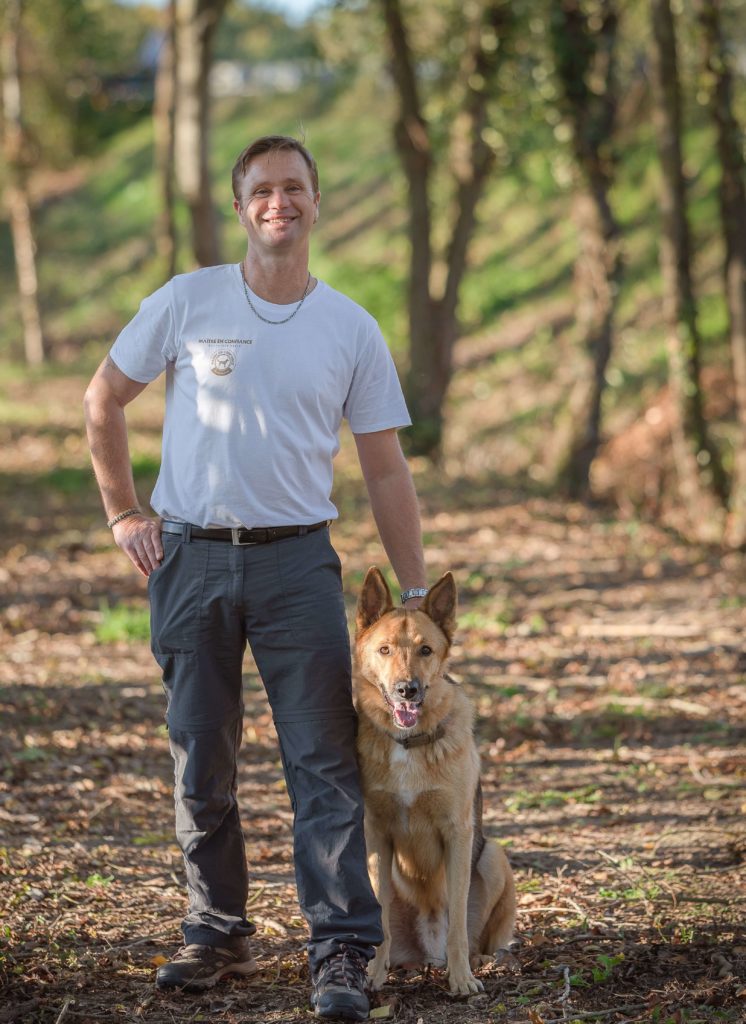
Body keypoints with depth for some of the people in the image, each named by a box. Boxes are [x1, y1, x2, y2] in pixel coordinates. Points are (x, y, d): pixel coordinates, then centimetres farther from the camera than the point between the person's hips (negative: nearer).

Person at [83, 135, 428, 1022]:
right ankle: (217, 933, 22)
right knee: (200, 763, 8)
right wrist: (122, 513, 6)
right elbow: (103, 400, 11)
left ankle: (341, 953, -6)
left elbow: (385, 471, 6)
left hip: (296, 557, 0)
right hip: (190, 556, 1)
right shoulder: (186, 303, 0)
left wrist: (414, 592, 3)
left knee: (325, 758, -7)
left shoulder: (352, 330, 3)